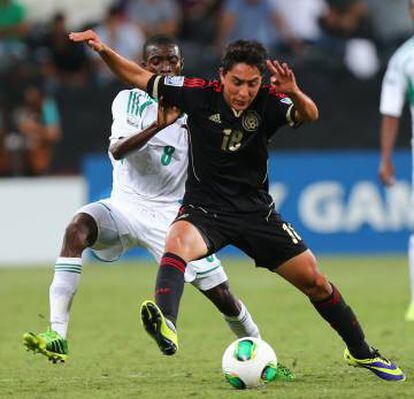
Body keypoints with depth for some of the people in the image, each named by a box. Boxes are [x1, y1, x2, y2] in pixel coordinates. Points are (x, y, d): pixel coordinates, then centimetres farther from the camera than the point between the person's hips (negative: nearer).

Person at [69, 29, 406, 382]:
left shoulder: (268, 102, -12)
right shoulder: (199, 94, -12)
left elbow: (309, 115, -31)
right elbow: (139, 77, -4)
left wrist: (294, 93, -52)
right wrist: (104, 51, -17)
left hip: (256, 211, 2)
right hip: (205, 208, -2)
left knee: (315, 282, 4)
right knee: (177, 243, -36)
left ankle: (362, 353, 25)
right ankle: (166, 326, -60)